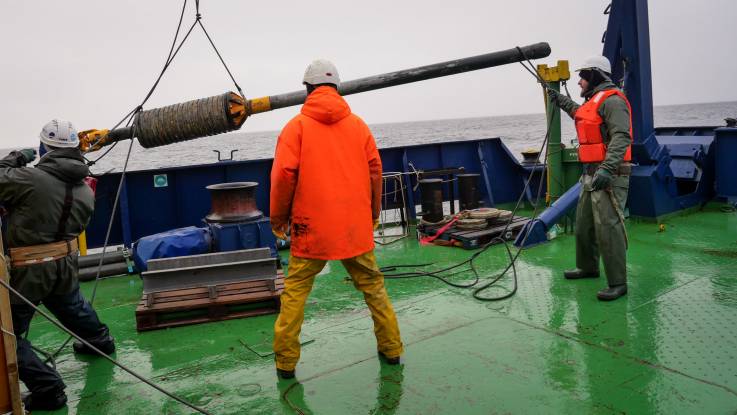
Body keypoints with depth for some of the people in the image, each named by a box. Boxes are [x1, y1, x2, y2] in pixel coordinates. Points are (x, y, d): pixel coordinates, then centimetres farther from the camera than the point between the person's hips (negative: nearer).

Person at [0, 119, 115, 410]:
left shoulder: (31, 178, -20)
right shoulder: (86, 191, 3)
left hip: (29, 268, -7)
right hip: (65, 262, 7)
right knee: (71, 305, 33)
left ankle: (47, 389, 5)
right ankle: (100, 341, 55)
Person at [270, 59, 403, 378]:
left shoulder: (297, 125, -3)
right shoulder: (358, 124, 6)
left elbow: (284, 173, -8)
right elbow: (375, 171, 8)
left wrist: (278, 217, 4)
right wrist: (373, 214, 19)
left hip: (311, 227, -2)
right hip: (356, 227, 3)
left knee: (295, 290, 10)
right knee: (372, 284, 17)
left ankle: (286, 362, 14)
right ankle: (391, 349, 25)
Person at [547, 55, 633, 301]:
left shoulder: (612, 100, -12)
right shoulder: (594, 101, 20)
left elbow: (621, 137, -24)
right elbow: (582, 115, 45)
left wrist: (607, 169, -34)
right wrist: (561, 101, 51)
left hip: (610, 176, -10)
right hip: (592, 174, 10)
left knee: (608, 228, -12)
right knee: (584, 223, 18)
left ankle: (618, 283, -6)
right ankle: (587, 267, 34)